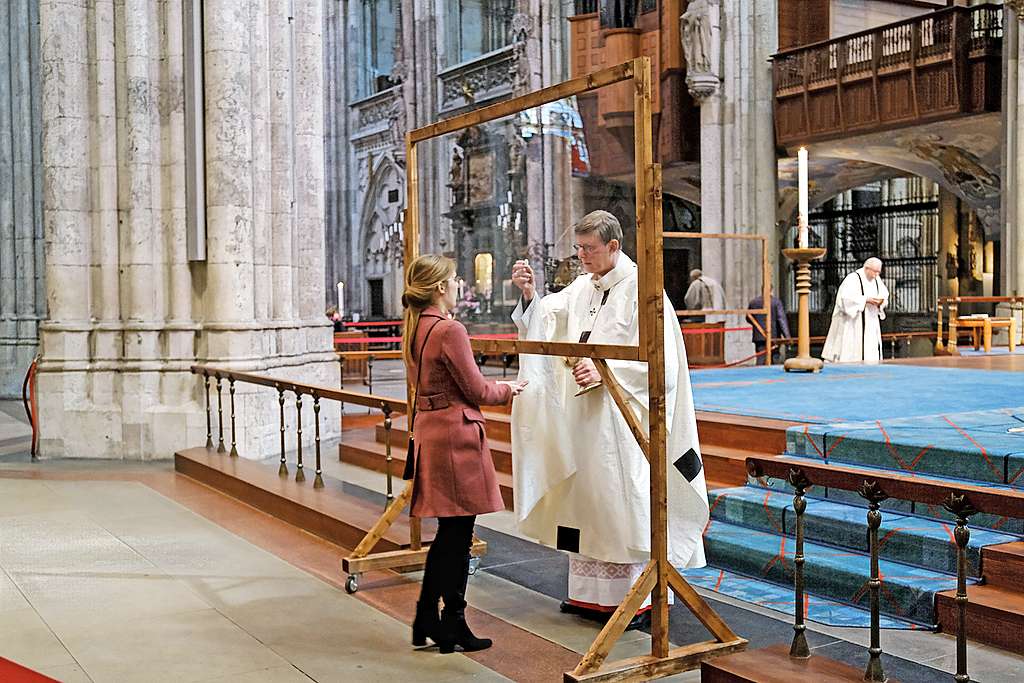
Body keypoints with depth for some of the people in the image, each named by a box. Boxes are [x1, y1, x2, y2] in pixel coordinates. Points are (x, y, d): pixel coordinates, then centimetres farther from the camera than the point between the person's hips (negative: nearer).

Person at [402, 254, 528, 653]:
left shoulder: (413, 329, 11)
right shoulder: (450, 330, -16)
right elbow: (476, 391, -12)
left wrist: (493, 386, 17)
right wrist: (507, 390, 7)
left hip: (428, 430, 9)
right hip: (455, 434, -9)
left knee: (448, 533, 17)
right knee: (457, 535, 2)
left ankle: (426, 620, 24)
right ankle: (452, 629, 13)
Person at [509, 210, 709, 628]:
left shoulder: (640, 289, -10)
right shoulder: (582, 287, 13)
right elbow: (547, 318, 5)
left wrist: (606, 372, -23)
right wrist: (529, 294, -13)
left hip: (620, 418, -7)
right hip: (582, 418, 8)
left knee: (622, 503, -3)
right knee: (584, 498, 12)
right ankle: (591, 593, 24)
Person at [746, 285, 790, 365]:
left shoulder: (753, 302, 4)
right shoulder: (776, 301, -6)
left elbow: (748, 318, 16)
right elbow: (782, 319, -12)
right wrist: (787, 336, -14)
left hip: (758, 337, 2)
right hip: (773, 336, -2)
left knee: (760, 359, 1)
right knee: (774, 358, 10)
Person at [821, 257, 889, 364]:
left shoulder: (877, 279, 10)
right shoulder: (853, 278, -13)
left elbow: (885, 294, 16)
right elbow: (845, 297, -23)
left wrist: (881, 301, -8)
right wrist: (866, 299, -24)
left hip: (871, 321, 7)